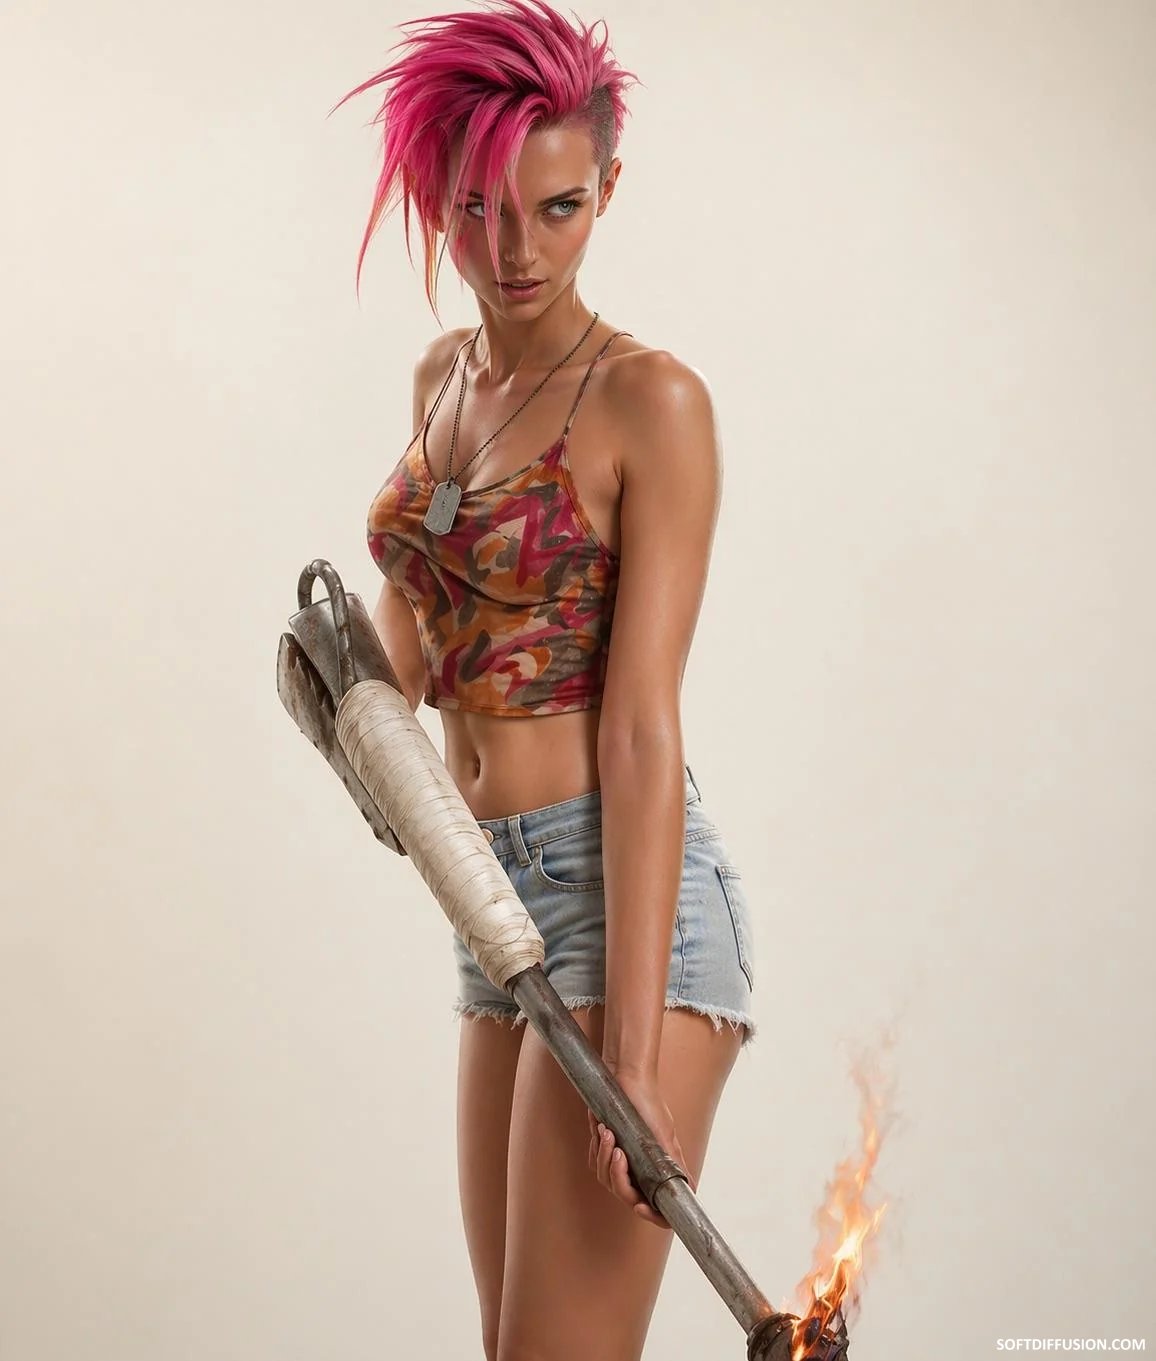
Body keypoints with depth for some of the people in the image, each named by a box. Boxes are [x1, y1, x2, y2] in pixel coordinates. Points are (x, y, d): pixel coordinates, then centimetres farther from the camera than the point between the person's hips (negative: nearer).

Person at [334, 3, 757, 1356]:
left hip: (627, 896, -8)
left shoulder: (650, 401, -11)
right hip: (498, 909, 8)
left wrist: (635, 1041, -20)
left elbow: (642, 729, -16)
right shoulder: (443, 375, 11)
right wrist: (375, 679, 10)